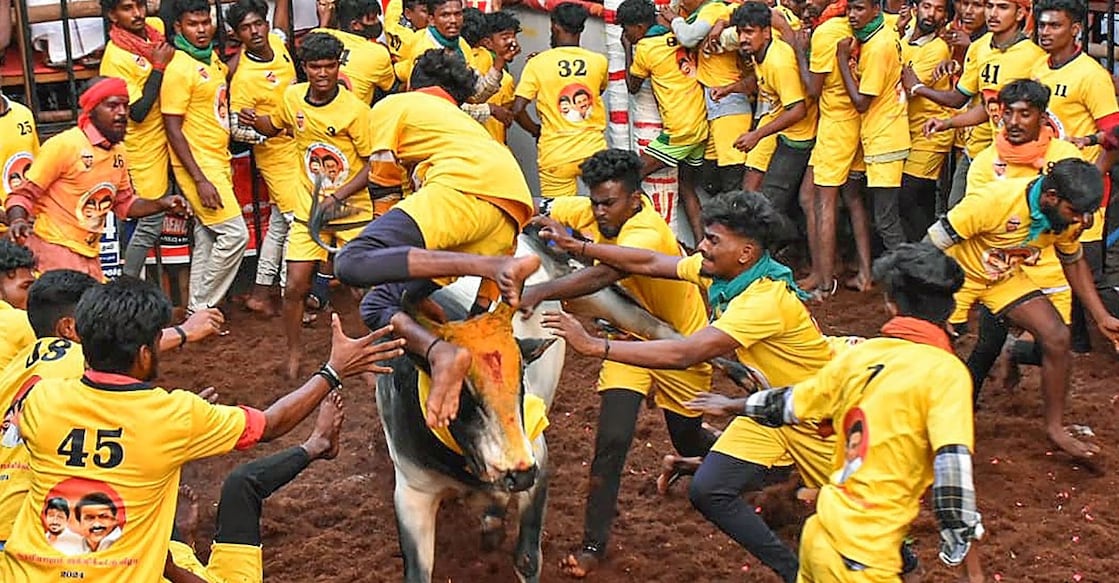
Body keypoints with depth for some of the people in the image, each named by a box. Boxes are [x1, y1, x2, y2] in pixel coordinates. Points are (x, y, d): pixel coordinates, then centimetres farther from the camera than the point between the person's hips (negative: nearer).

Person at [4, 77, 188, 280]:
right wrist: (17, 221, -28)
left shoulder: (119, 152, 8)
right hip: (54, 248, -7)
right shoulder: (63, 145, -13)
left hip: (90, 254, 7)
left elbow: (124, 202, 22)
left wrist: (161, 204, 6)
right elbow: (24, 194, -8)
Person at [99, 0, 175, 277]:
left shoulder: (155, 28, -2)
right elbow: (138, 112, -23)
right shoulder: (115, 59, -20)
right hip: (145, 148, -7)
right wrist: (158, 66, -22)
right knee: (151, 224, -3)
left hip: (167, 137, 7)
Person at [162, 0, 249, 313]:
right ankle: (202, 308, -1)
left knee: (206, 239, 11)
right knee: (235, 233, -10)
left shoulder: (212, 59, 9)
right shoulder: (178, 68, -15)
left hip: (217, 162, 9)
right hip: (198, 166, -8)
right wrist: (200, 179, -21)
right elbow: (173, 129, -18)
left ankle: (197, 310, 18)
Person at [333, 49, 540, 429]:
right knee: (379, 306, 10)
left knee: (354, 263, -26)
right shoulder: (462, 119, 44)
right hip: (510, 216, 7)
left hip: (468, 187, -7)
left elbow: (383, 176, 16)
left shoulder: (393, 105, 25)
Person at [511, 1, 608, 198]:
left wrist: (536, 130, 8)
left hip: (555, 154, -1)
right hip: (594, 151, 1)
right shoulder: (598, 61, 1)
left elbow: (518, 110, -10)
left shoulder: (538, 63, -5)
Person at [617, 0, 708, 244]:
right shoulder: (676, 36, 11)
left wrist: (628, 49, 14)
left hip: (679, 130, -8)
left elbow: (633, 86, 8)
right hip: (702, 125, 8)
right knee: (686, 186, 17)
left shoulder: (645, 47, -7)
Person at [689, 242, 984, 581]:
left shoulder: (860, 354, 6)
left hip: (821, 532, 7)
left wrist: (734, 407, 38)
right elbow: (953, 469, -21)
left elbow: (790, 403, 19)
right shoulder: (946, 371, -11)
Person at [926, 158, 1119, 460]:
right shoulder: (994, 201, -36)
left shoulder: (1068, 217, -16)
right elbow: (931, 246, -29)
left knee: (1057, 337, -9)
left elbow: (1074, 263, 6)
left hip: (1006, 278, 5)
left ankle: (1055, 428, 6)